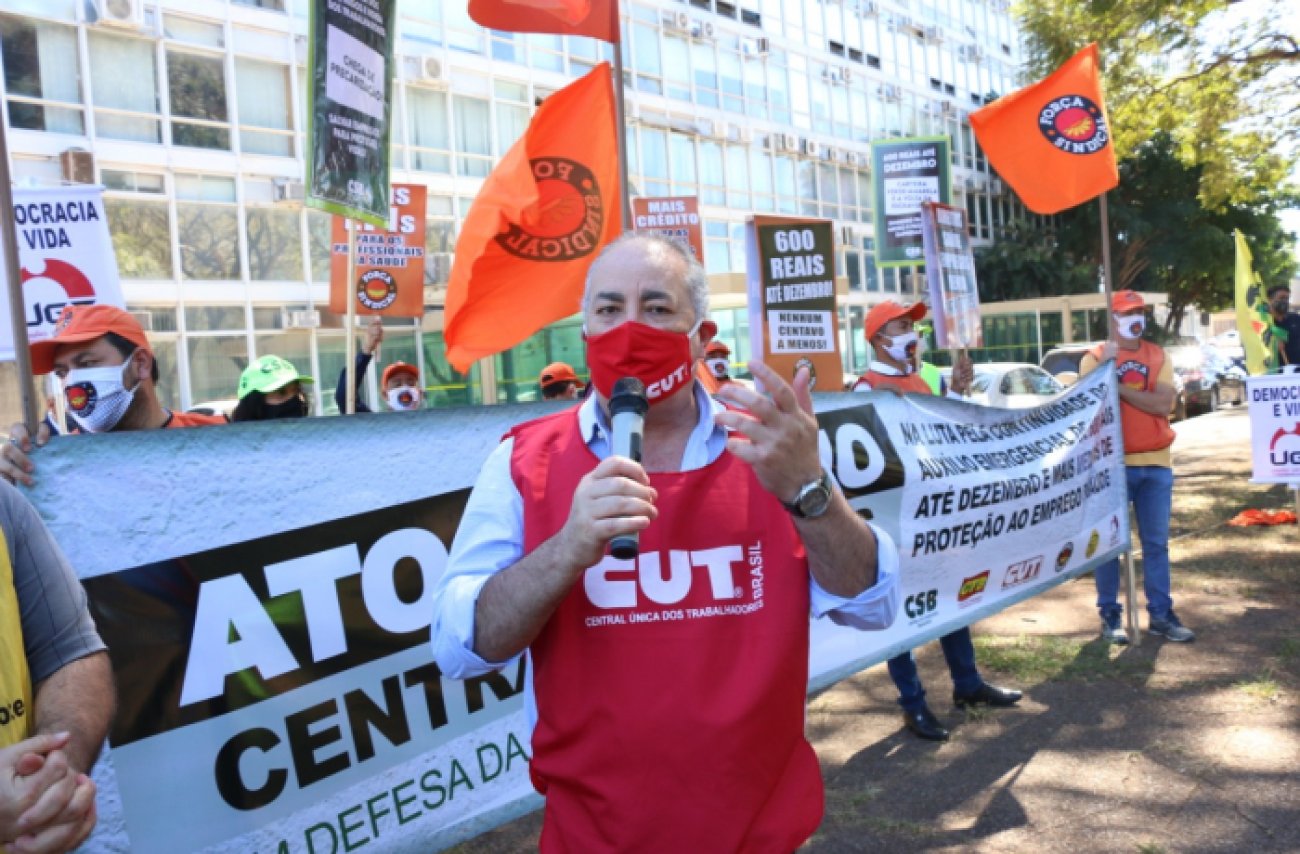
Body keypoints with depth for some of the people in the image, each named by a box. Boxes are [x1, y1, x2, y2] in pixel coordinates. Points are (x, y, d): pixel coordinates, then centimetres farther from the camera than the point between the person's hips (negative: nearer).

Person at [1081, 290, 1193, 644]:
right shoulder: (1094, 357, -1)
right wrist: (1105, 365, -22)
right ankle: (1110, 614, 10)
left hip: (1156, 463, 3)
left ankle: (1161, 614, 17)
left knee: (1156, 542, 9)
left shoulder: (1158, 357, 7)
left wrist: (1118, 386, -14)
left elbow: (1163, 404, -9)